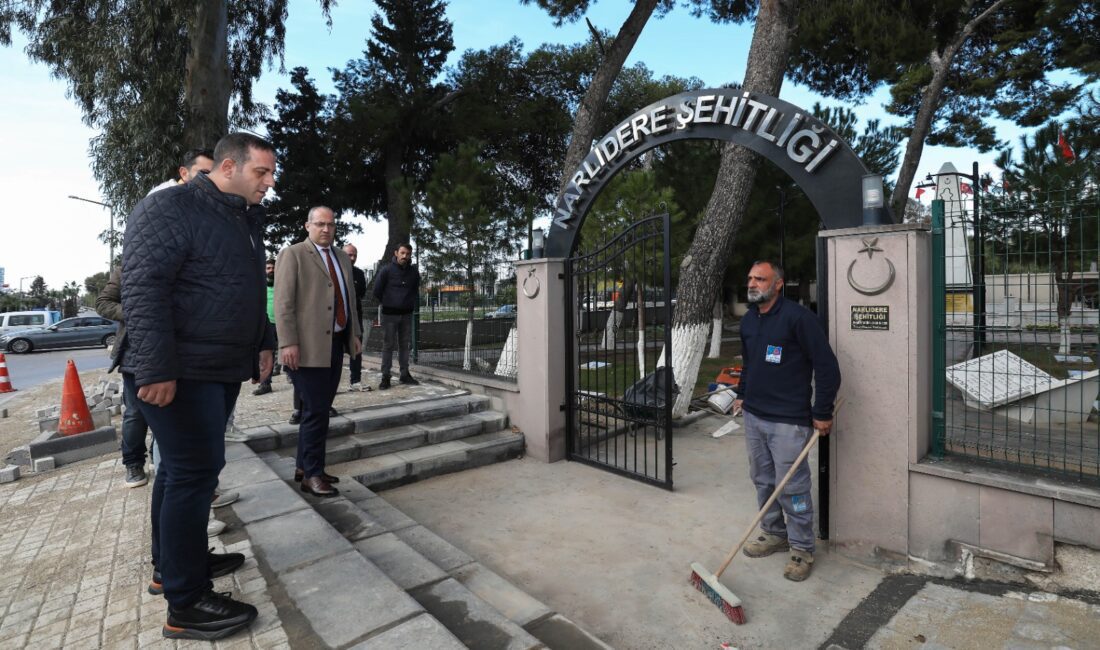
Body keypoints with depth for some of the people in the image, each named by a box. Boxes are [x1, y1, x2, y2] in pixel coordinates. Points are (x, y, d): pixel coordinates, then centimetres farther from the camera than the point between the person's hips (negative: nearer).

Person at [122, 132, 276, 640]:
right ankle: (186, 604, 7)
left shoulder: (247, 219, 16)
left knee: (183, 469, 18)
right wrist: (157, 368, -24)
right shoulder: (170, 208, -12)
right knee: (194, 473, -5)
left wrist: (263, 343, 19)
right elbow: (141, 287, -20)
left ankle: (173, 563, 33)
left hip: (223, 369, 9)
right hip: (179, 373, -9)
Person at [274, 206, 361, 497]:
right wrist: (288, 343, -17)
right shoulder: (292, 255, -3)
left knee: (320, 409, 12)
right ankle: (311, 475, 8)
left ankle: (304, 466, 25)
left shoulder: (342, 258, 18)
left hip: (335, 343, 7)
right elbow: (283, 303, -10)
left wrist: (354, 333, 16)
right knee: (316, 411, -4)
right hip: (309, 346, -7)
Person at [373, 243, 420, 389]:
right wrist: (387, 303, 7)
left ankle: (405, 374, 17)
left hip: (407, 314, 4)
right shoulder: (386, 270, -7)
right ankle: (385, 376, 5)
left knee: (404, 345, 10)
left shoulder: (414, 271, 4)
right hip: (390, 314, -4)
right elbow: (377, 291, -2)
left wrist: (410, 303, 11)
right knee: (388, 345, 0)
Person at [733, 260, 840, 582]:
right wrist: (742, 395, 19)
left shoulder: (797, 316, -15)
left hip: (788, 421, -7)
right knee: (762, 480, 17)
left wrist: (822, 414, -11)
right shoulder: (748, 321, 9)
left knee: (792, 488, 2)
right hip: (753, 416, 8)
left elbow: (827, 366, -13)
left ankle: (802, 549, 21)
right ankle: (774, 534, 36)